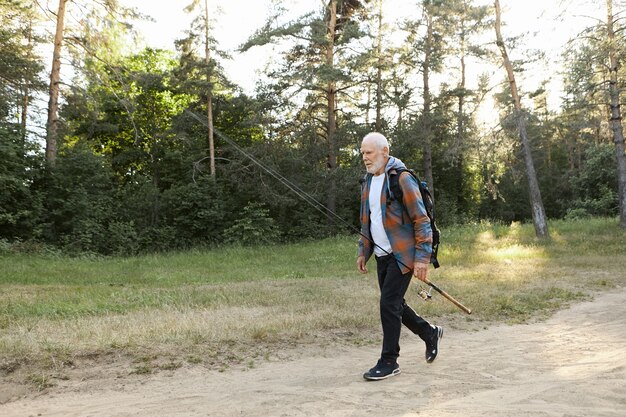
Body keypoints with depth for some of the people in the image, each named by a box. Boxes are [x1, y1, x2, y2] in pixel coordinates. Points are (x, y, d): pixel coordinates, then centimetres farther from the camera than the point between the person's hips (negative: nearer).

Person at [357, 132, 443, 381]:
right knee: (394, 305, 14)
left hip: (402, 255, -8)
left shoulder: (401, 179, -14)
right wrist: (363, 251, 15)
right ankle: (430, 334, 37)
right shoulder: (368, 181, 11)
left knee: (389, 304, -8)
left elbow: (422, 221, -16)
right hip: (382, 256, 8)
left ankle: (389, 362, 6)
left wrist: (422, 258, -20)